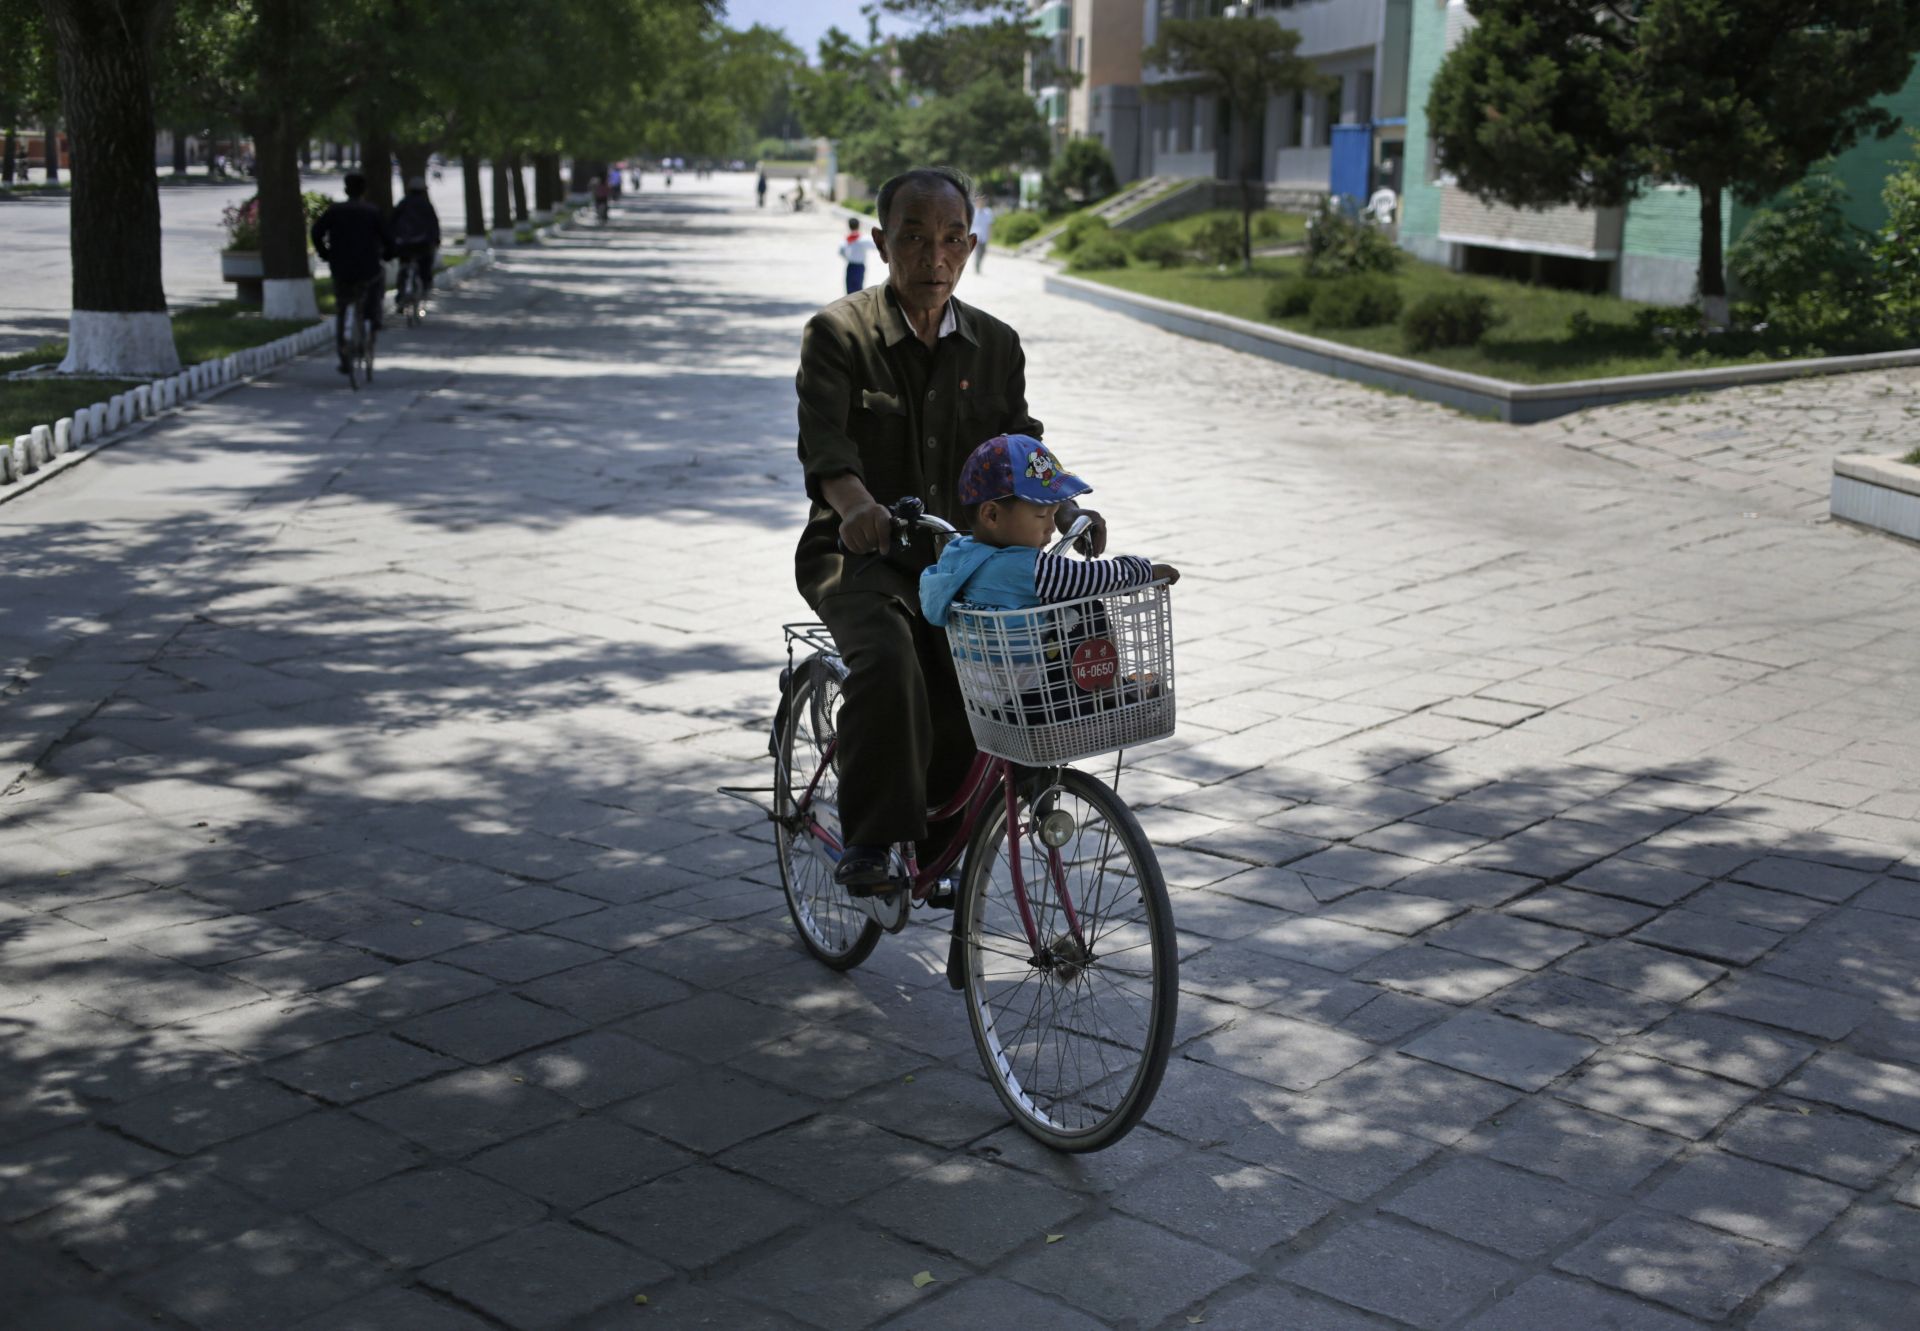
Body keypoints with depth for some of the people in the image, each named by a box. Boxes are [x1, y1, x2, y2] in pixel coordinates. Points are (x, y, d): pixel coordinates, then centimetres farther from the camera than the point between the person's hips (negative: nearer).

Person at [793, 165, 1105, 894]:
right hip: (857, 555, -3)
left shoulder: (996, 346, 9)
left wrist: (1066, 508, -20)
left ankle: (947, 841, 4)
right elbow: (824, 440, -20)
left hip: (958, 559, 4)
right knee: (886, 665, -32)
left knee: (974, 676, -19)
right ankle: (869, 835, -17)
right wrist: (857, 506, -42)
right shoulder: (837, 333, -5)